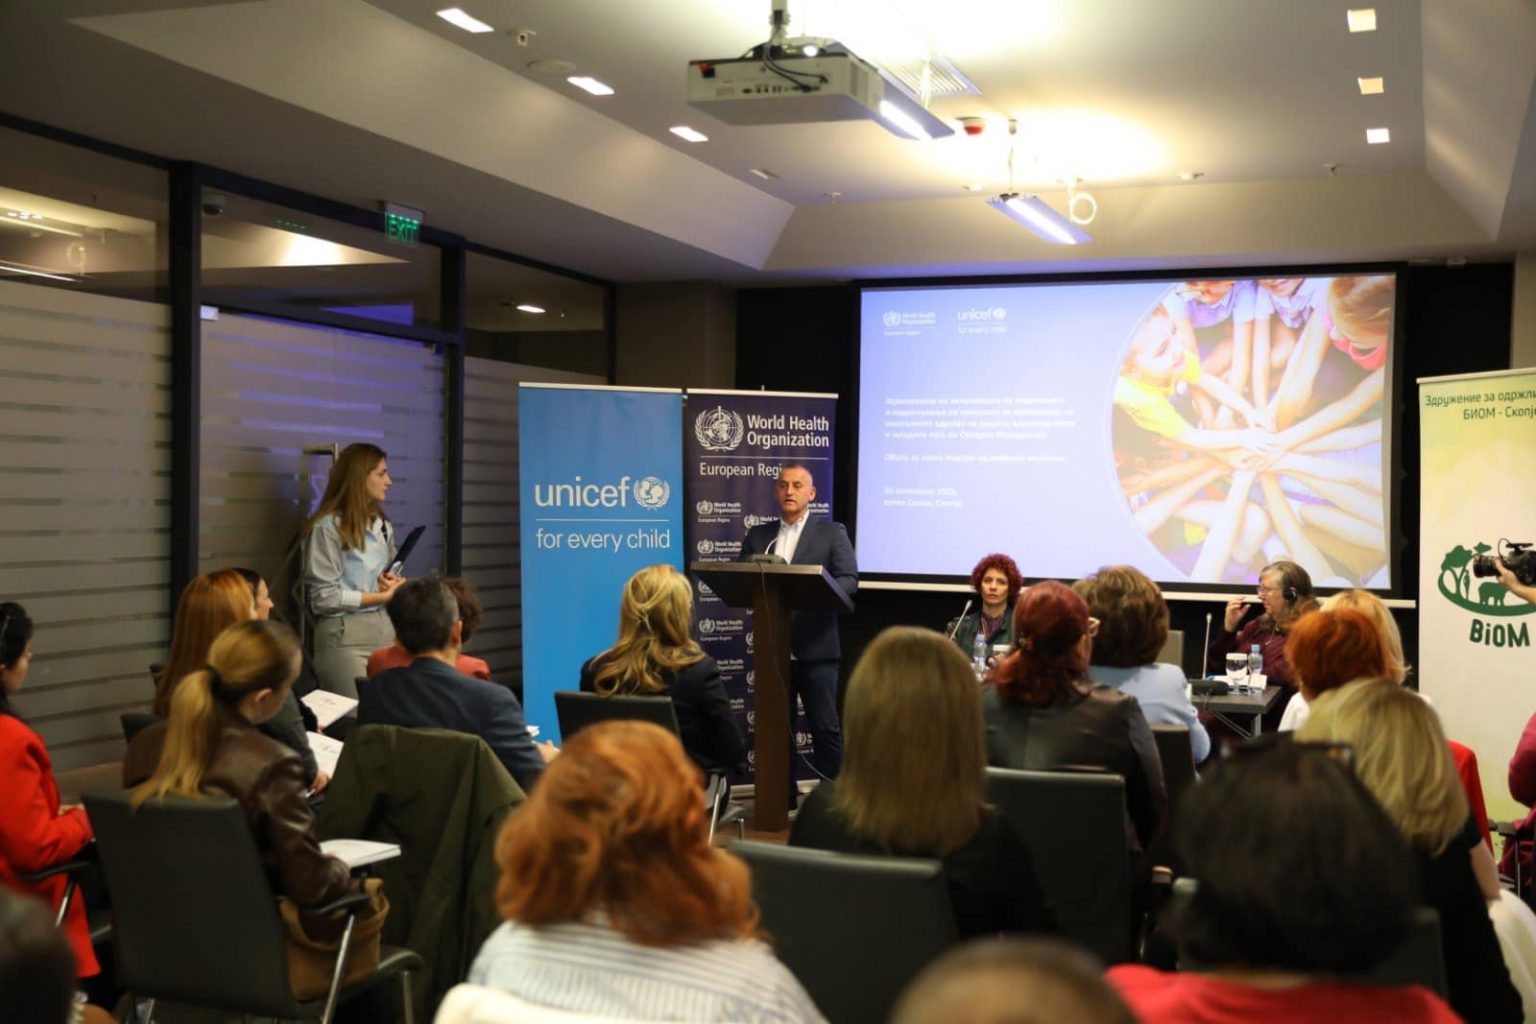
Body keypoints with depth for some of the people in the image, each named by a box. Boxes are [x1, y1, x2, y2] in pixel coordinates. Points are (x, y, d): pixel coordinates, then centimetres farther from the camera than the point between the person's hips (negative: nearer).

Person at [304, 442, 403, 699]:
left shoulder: (382, 525, 13)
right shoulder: (328, 527, -10)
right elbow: (324, 597, -14)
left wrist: (394, 583, 0)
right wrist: (383, 596, -10)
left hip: (384, 628, 7)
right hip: (345, 636, -7)